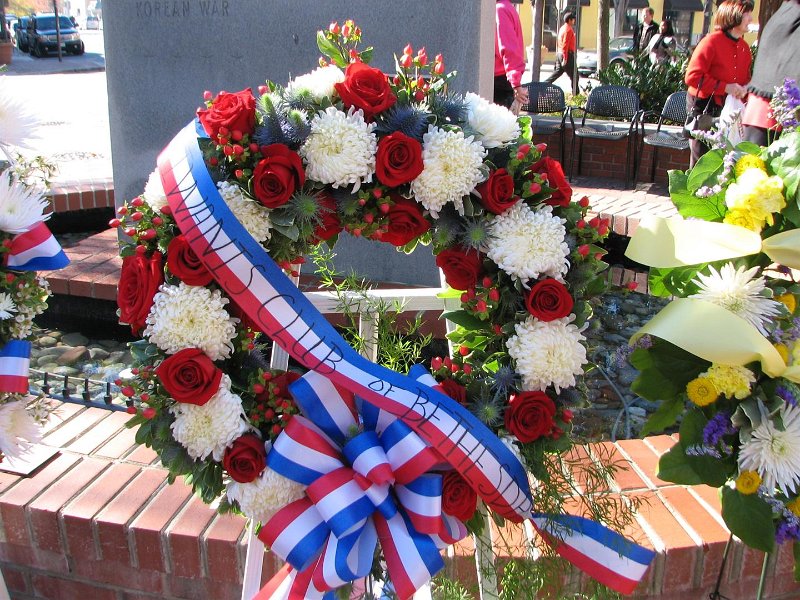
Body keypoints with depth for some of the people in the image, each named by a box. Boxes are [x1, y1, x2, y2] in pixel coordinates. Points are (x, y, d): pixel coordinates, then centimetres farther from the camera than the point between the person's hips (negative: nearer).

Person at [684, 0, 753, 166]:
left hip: (729, 110, 7)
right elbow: (692, 77, -18)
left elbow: (745, 78, 23)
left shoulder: (744, 47, 12)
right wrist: (725, 87, -19)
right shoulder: (712, 41, -10)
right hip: (703, 108, -6)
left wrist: (744, 90, -1)